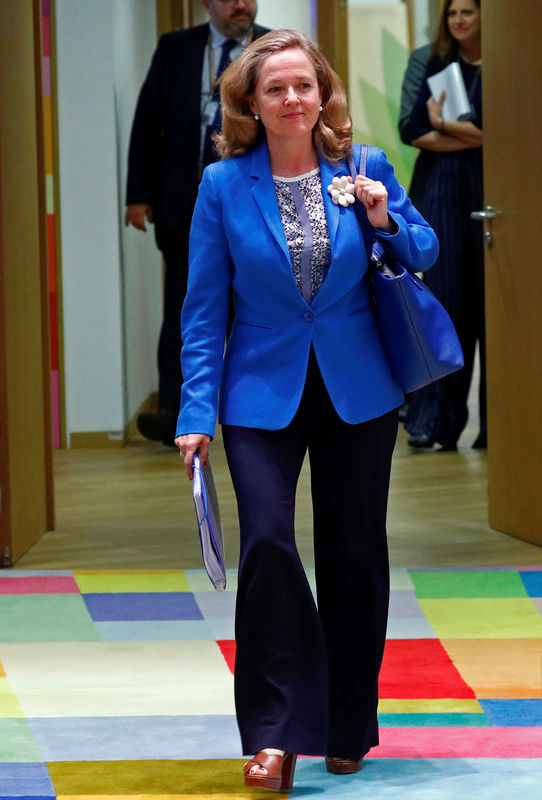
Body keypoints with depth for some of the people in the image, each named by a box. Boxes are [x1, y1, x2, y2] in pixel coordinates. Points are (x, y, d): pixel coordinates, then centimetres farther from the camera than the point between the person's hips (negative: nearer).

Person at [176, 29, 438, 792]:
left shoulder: (367, 169, -1)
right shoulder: (224, 185, -4)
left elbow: (425, 256, 10)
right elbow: (204, 308, -2)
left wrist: (387, 221, -12)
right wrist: (196, 414, -8)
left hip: (358, 393, 2)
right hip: (262, 393, -2)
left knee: (355, 556, 8)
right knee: (268, 544, -18)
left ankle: (348, 730, 24)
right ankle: (277, 732, -12)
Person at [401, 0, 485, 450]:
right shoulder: (438, 66, 12)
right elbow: (414, 132, 4)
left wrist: (443, 124, 0)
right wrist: (470, 138, -9)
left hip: (490, 193, -2)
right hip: (443, 191, 3)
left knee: (491, 304, 1)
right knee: (441, 300, -4)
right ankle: (432, 421, -6)